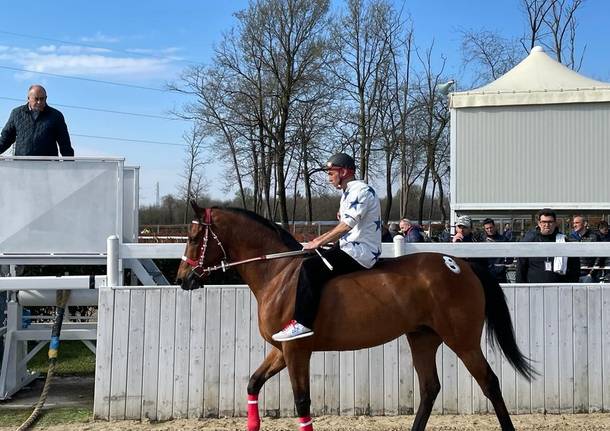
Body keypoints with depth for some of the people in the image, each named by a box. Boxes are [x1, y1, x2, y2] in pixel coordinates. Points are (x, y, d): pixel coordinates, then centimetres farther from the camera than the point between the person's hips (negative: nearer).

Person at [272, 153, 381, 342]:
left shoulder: (360, 190, -14)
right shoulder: (348, 193, 19)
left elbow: (347, 225, -22)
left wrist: (319, 243, -17)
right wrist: (321, 239, 13)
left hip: (360, 252, -11)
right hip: (351, 248, 11)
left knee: (310, 267, -24)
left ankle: (303, 322, -27)